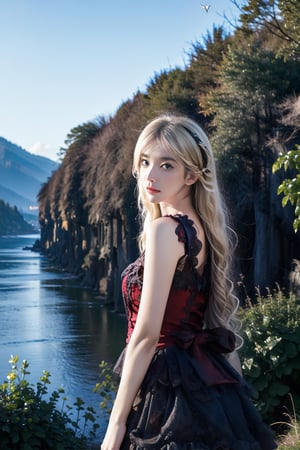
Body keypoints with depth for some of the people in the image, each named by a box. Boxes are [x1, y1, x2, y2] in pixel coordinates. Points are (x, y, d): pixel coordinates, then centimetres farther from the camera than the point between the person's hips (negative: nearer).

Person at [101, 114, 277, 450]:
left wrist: (116, 423, -16)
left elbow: (146, 336, -19)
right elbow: (221, 324, 15)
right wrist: (233, 389, 21)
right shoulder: (201, 229, 10)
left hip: (171, 389, -9)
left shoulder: (165, 229, -16)